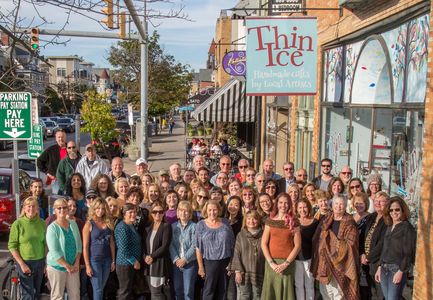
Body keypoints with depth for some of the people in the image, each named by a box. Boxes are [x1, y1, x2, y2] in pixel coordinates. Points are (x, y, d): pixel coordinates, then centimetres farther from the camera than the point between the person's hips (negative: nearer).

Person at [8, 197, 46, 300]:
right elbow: (12, 246, -9)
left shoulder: (42, 223, 1)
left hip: (40, 262, 4)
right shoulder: (18, 224, -10)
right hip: (25, 262, -4)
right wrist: (22, 264, -13)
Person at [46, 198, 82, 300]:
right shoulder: (52, 228, -12)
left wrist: (77, 263, -3)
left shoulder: (73, 224, 3)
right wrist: (67, 266, -15)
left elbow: (79, 245, 6)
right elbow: (54, 251, -17)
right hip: (57, 266, -4)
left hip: (73, 266, 5)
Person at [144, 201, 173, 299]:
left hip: (161, 263, -6)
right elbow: (145, 245, 13)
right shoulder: (148, 227, 14)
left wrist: (152, 256, -13)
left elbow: (165, 246, -12)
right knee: (153, 291, 8)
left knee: (156, 292, -6)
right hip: (149, 263, 6)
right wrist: (146, 257, -5)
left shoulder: (166, 226, -4)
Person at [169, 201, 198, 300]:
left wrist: (185, 259, -14)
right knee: (177, 290, 10)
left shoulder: (194, 226, -4)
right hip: (176, 263, 3)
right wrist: (176, 259, -11)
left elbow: (194, 246, -9)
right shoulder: (173, 226, 7)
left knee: (188, 291, -1)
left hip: (190, 262, -3)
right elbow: (171, 245, 1)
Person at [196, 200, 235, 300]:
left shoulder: (225, 222, 2)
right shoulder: (201, 225, -3)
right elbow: (198, 247, -5)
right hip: (210, 262, -2)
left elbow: (232, 242, 7)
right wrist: (200, 266, -9)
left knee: (223, 290, 9)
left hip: (226, 261, 2)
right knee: (209, 290, 4)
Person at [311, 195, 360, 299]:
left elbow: (350, 243, -12)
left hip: (340, 262, -4)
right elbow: (316, 239, 10)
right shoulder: (325, 220, 10)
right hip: (325, 261, 4)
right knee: (325, 292, 10)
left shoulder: (349, 223, -4)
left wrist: (332, 239, -13)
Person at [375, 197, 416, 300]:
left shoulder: (407, 227, -7)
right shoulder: (389, 227, 14)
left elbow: (408, 253, -11)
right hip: (384, 269, 7)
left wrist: (401, 271, -16)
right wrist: (380, 267, 14)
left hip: (397, 268, -7)